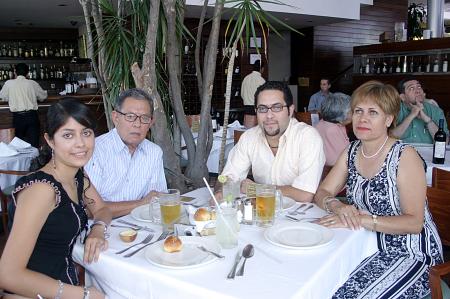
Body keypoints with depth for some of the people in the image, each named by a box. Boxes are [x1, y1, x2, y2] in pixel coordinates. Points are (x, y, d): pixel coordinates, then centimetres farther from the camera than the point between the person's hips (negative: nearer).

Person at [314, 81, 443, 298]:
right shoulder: (352, 152, 4)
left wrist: (362, 219, -28)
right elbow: (321, 193, 3)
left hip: (409, 254, -5)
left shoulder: (404, 156, -15)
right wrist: (337, 206, -19)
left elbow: (414, 223, -19)